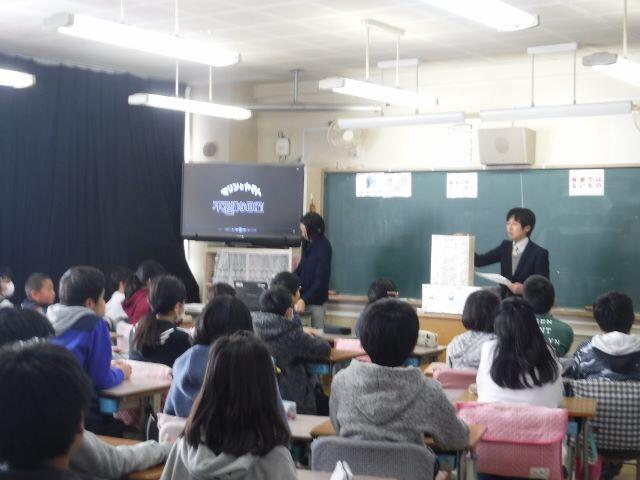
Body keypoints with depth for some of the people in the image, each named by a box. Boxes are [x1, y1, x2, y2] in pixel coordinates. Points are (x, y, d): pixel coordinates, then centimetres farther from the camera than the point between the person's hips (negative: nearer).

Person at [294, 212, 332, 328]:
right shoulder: (307, 242, 2)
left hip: (317, 300, -6)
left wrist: (304, 300, -27)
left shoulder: (324, 247, -19)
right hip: (304, 295, 6)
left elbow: (321, 280, -21)